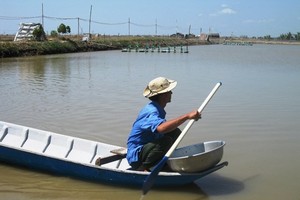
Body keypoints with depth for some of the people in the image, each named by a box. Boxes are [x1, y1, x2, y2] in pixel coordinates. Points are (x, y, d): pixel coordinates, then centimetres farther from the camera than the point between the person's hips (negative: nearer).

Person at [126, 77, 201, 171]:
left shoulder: (157, 109, 6)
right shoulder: (151, 111, -25)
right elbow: (161, 128, -47)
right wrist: (187, 116, -47)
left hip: (147, 147, 9)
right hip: (136, 156, -9)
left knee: (175, 132, 2)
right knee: (167, 140, -32)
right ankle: (142, 168, -17)